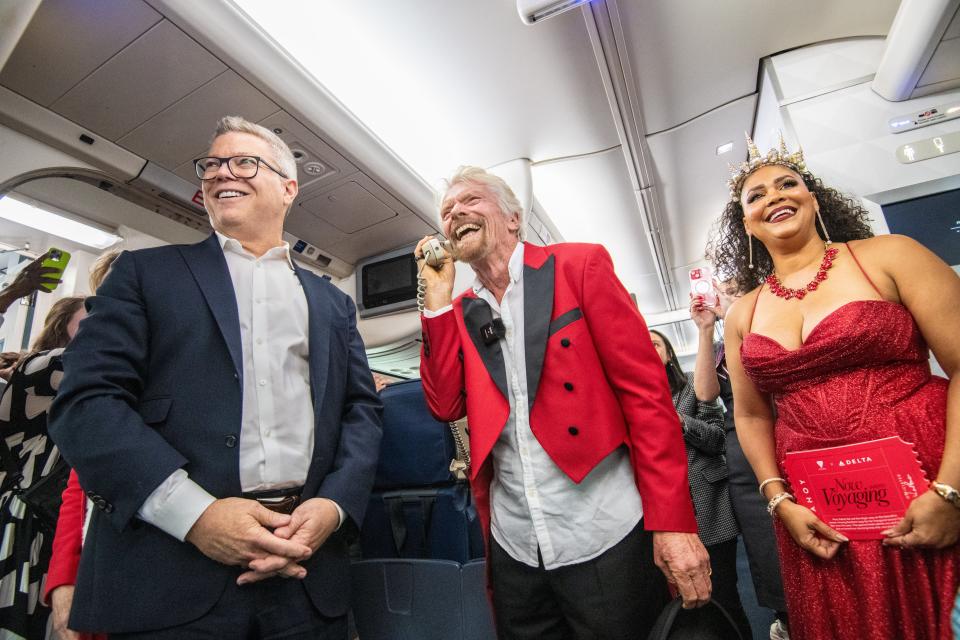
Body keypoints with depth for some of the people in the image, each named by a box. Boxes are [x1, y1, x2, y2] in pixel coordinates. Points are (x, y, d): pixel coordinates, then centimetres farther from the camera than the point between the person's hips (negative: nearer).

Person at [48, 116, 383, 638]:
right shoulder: (146, 272, 7)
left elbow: (361, 412, 7)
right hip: (171, 572, -1)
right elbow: (86, 400, -4)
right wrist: (194, 512, -16)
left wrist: (334, 505, -10)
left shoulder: (332, 304, 12)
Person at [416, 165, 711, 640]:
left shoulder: (580, 265, -5)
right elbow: (446, 405, -2)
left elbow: (645, 389, -9)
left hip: (603, 537, -3)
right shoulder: (458, 311, 8)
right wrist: (438, 297, -6)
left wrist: (672, 521, -12)